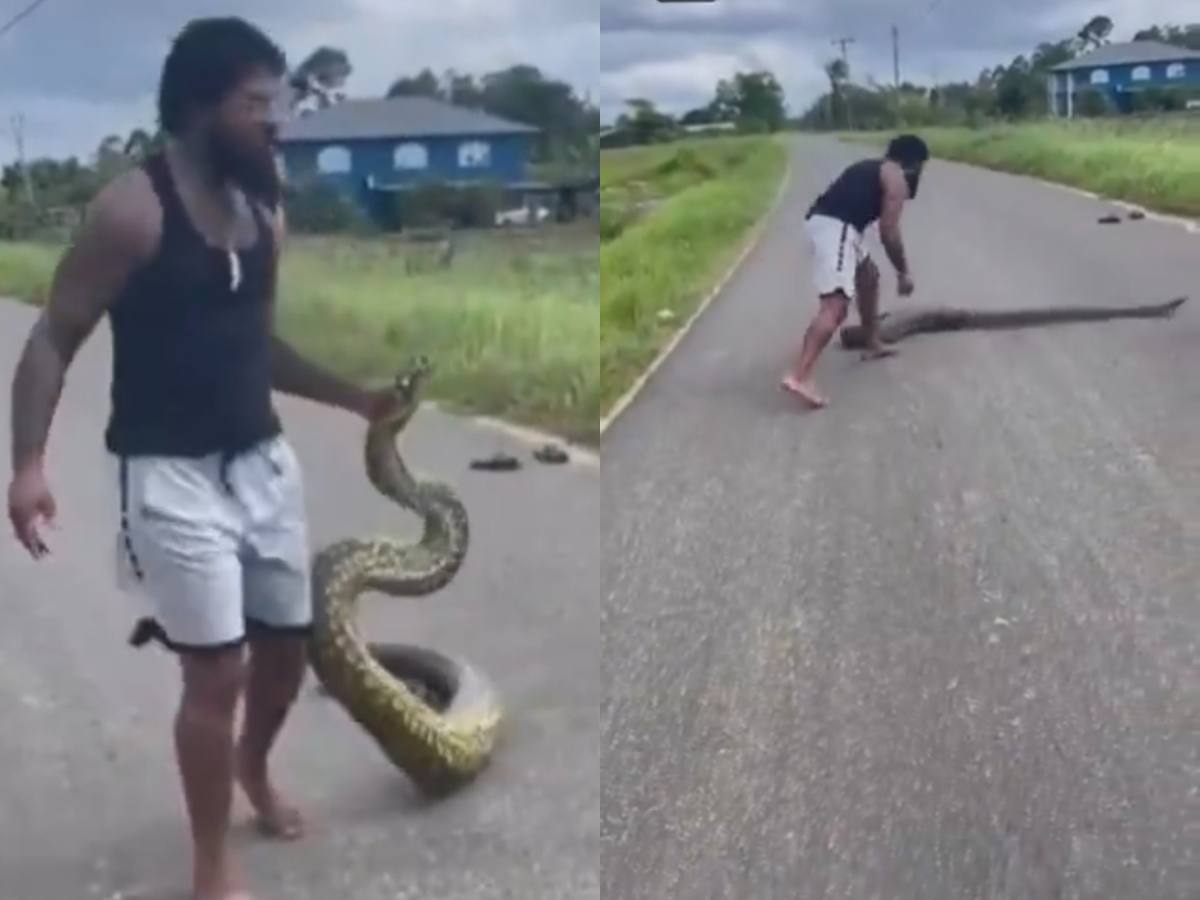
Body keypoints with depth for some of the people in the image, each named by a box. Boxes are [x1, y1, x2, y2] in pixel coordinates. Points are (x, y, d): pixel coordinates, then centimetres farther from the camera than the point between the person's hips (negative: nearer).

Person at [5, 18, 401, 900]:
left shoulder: (264, 211, 8)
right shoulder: (132, 209, -13)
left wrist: (355, 396, 13)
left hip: (264, 459, 7)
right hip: (173, 476, -7)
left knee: (288, 645, 15)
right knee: (218, 670, -6)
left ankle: (253, 766, 47)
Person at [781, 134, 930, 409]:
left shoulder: (874, 169, 32)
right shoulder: (897, 177, 4)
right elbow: (889, 233, -4)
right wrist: (904, 272, 8)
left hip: (826, 222, 10)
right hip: (835, 226, -10)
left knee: (868, 275, 30)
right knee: (836, 304, -20)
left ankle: (873, 344, 42)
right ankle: (799, 377, -35)